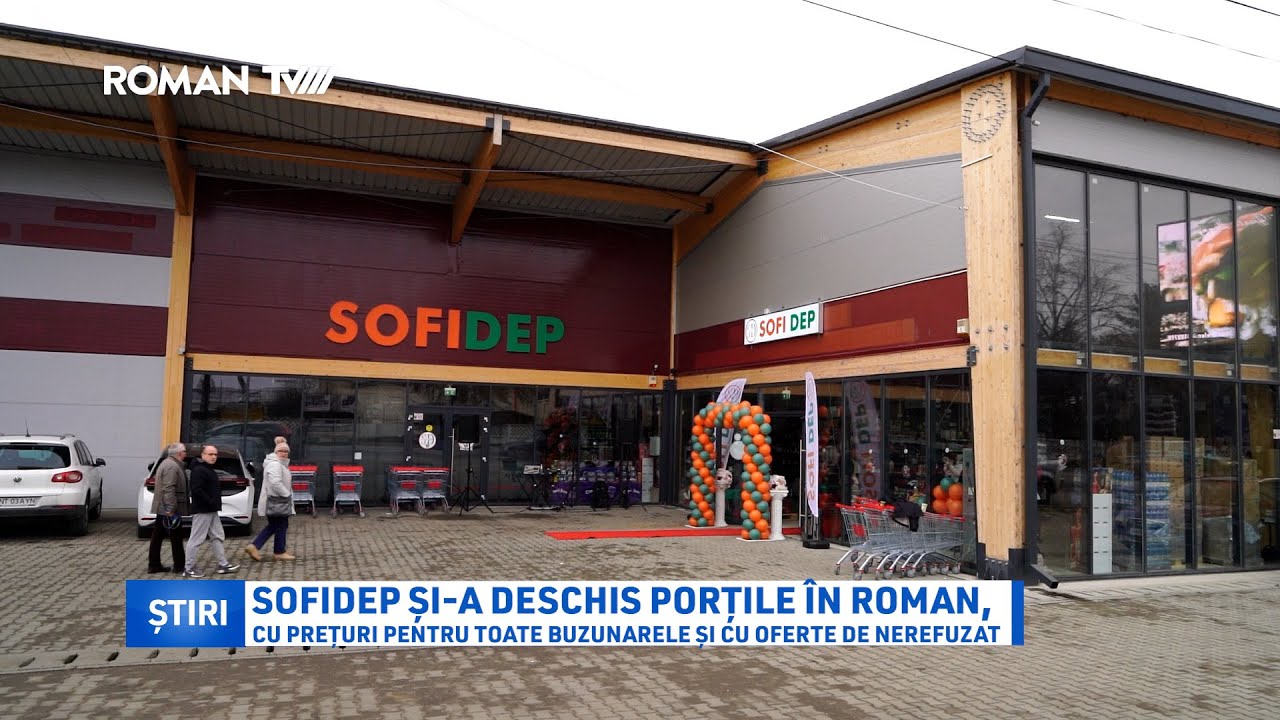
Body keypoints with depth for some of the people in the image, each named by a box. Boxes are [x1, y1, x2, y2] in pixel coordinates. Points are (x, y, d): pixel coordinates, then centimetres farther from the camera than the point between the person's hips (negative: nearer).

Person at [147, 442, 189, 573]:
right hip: (169, 509, -10)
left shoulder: (166, 463, 17)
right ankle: (179, 565, 4)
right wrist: (171, 509, -27)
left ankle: (154, 565, 17)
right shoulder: (172, 466, -18)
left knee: (157, 537, 12)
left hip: (161, 508, 10)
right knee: (176, 538, -2)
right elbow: (169, 489, -25)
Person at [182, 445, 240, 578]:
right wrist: (210, 502, -23)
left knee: (217, 537, 12)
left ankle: (223, 565, 17)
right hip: (202, 511, -11)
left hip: (211, 511, 11)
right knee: (196, 539, -3)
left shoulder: (208, 470, 17)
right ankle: (189, 569, 4)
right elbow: (196, 490, -25)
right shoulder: (199, 470, -15)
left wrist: (215, 504, 11)